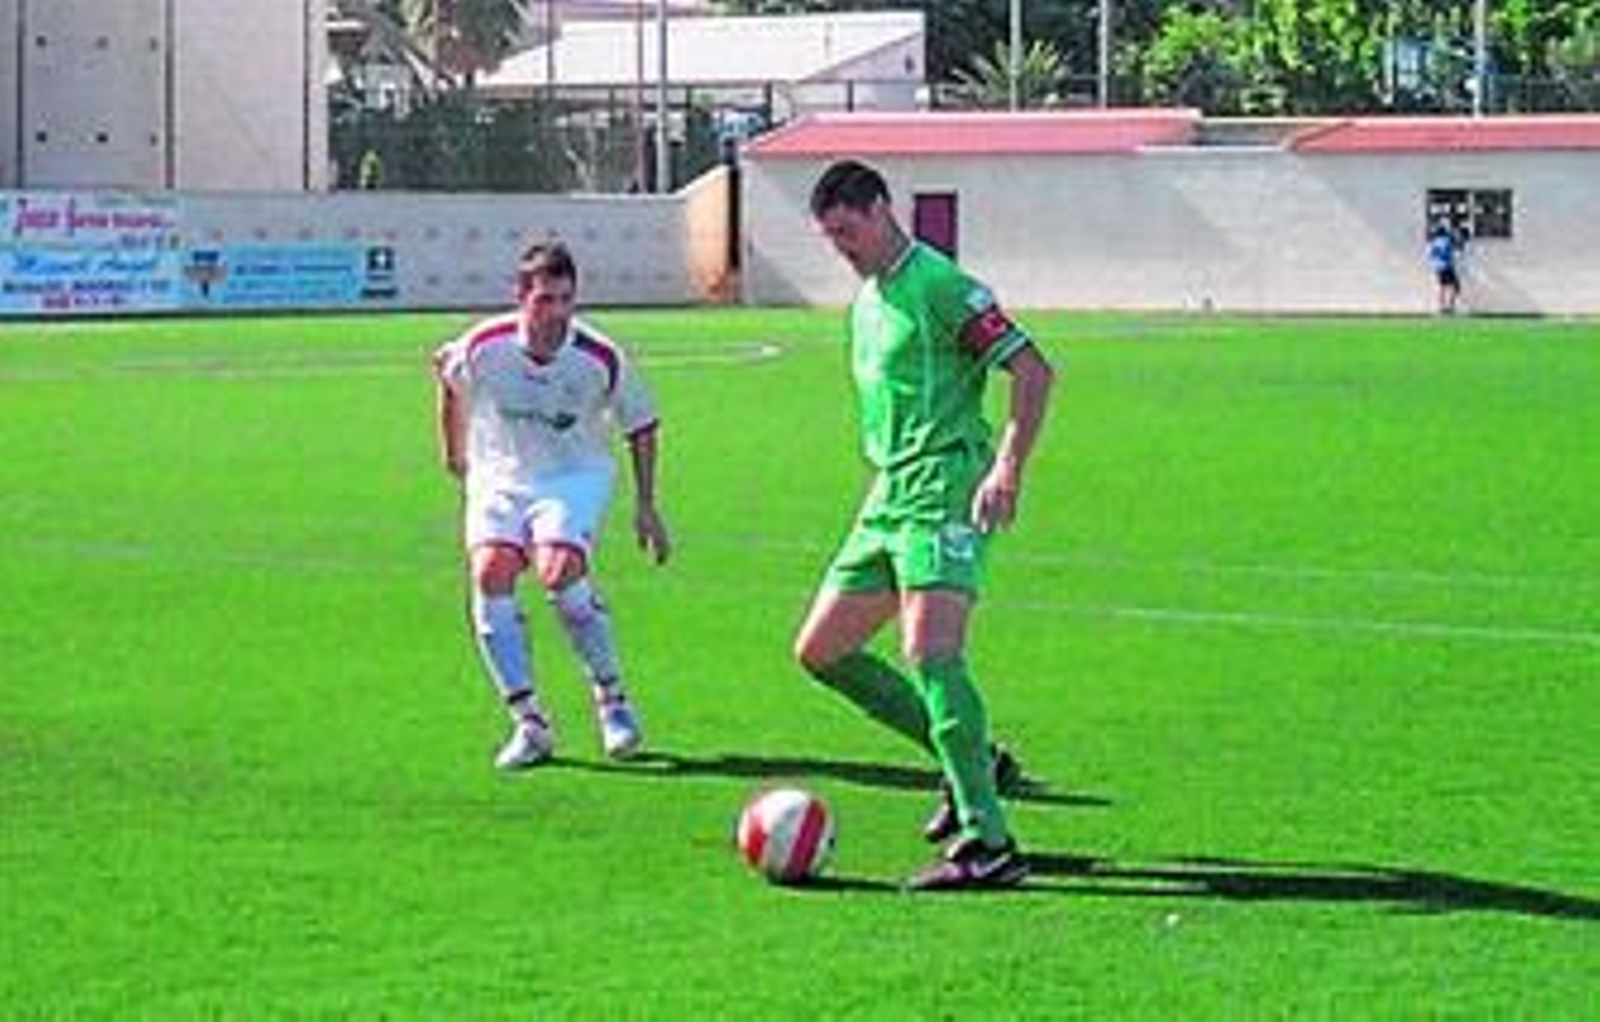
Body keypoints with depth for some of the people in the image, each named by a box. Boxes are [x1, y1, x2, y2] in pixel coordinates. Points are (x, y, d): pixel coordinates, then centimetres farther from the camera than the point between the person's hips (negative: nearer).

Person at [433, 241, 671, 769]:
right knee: (490, 573, -22)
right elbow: (446, 372, 10)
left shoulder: (601, 358, -15)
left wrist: (646, 505, 2)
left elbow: (640, 425, 2)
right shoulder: (483, 346, -15)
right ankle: (530, 724, -17)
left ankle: (612, 700, -8)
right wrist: (454, 452, 20)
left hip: (576, 475, -2)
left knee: (559, 571, -27)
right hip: (500, 478, 2)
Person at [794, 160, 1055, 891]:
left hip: (944, 494, -10)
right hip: (888, 499, 10)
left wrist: (1008, 468, -23)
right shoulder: (864, 301, 19)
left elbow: (1033, 370, -14)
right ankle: (969, 760, 17)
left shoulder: (938, 285, -9)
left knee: (930, 653, -23)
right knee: (820, 651, 9)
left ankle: (988, 842, -24)